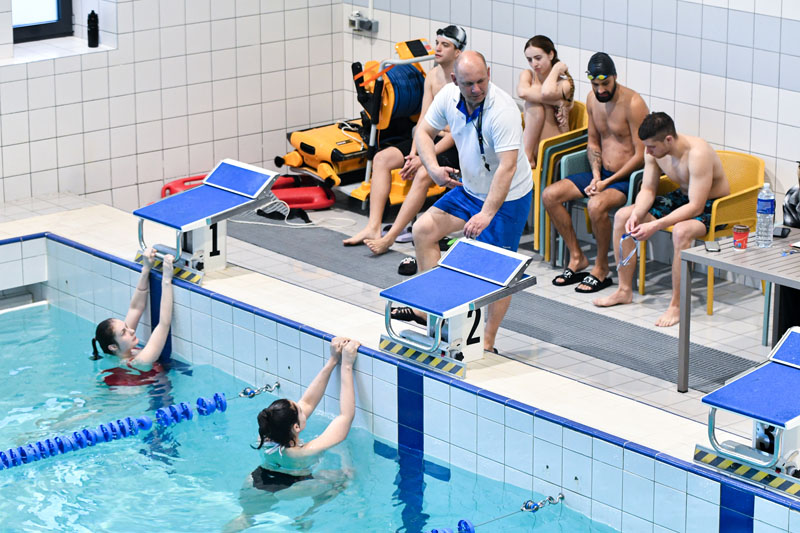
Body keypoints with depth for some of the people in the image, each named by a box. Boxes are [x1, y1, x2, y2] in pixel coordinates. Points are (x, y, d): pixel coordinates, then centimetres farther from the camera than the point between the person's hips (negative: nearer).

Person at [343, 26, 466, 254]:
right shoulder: (433, 75, 9)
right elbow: (424, 120, 6)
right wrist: (413, 153, -9)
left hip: (456, 148, -8)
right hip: (433, 139, 8)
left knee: (423, 174, -34)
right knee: (382, 158, -9)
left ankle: (389, 238, -33)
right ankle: (373, 228, -17)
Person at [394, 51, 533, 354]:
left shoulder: (502, 110, -31)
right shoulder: (448, 96, -10)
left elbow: (507, 166, -36)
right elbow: (424, 132, 5)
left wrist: (486, 214, -41)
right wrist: (433, 168, -13)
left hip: (507, 196, -7)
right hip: (470, 189, 8)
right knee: (424, 229, 7)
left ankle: (487, 344, 2)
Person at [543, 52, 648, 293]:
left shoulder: (633, 104, -18)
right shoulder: (593, 99, 5)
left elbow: (641, 155, -18)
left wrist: (608, 182, -19)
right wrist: (596, 176, -2)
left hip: (628, 178, -8)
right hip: (602, 173, 8)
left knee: (596, 205, -36)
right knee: (549, 195, -7)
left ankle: (601, 268, -15)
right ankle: (577, 258, 3)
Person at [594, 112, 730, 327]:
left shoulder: (697, 154, -33)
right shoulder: (654, 151, -10)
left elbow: (696, 207, -35)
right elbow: (647, 189, 1)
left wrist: (655, 226, -38)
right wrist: (636, 214, -20)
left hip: (711, 206, -8)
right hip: (681, 197, 8)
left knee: (681, 231, -40)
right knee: (622, 216, -3)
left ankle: (676, 305, -28)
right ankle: (624, 290, 7)